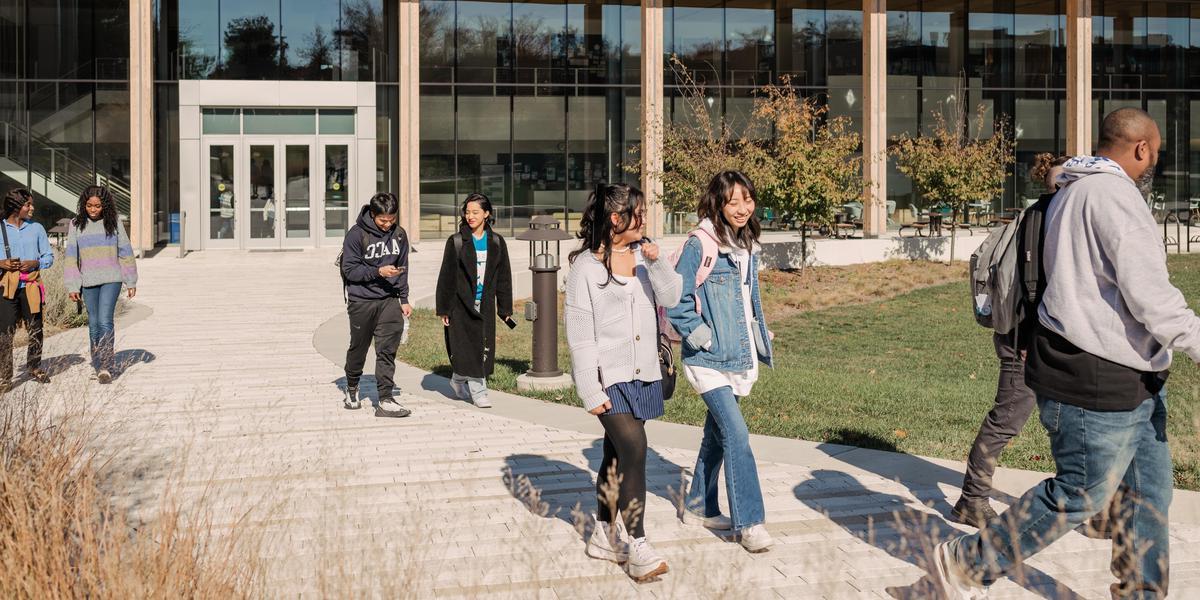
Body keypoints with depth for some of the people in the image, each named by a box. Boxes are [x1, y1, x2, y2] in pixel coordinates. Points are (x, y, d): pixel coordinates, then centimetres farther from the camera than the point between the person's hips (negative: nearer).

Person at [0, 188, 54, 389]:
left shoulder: (36, 228, 8)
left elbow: (49, 256, 10)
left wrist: (34, 263, -9)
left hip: (31, 285, 2)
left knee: (35, 329, 6)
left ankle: (34, 368, 24)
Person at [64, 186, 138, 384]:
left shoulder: (114, 222, 0)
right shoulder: (76, 224, 2)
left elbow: (125, 252, 5)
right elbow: (71, 256, 3)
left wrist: (131, 282, 5)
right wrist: (72, 286, -1)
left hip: (111, 280, -2)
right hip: (88, 281, 2)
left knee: (105, 321, -14)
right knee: (93, 324, 8)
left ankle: (106, 367, -14)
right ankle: (97, 367, 18)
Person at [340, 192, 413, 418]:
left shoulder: (399, 234, 5)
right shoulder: (356, 234, -10)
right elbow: (349, 270, -12)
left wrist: (404, 299, 9)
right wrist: (378, 272, -23)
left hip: (390, 300, 3)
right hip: (362, 301, -3)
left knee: (388, 349, -7)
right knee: (358, 348, 11)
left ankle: (385, 400, -7)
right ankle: (352, 388, 35)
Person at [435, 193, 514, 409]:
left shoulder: (496, 242, 6)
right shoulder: (456, 242, -4)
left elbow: (503, 276, 10)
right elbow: (446, 276, -2)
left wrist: (505, 308, 8)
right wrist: (443, 308, -5)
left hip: (485, 305, 4)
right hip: (461, 304, -3)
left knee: (483, 349, 6)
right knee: (467, 348, -6)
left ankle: (458, 381, 27)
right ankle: (478, 391, 4)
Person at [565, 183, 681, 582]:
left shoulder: (643, 255, 8)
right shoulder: (586, 265, -10)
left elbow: (671, 298, 1)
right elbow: (579, 333, -11)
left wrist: (657, 263, -15)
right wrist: (591, 391, -14)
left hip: (643, 373, 6)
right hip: (609, 376, -6)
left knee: (617, 455, 14)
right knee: (635, 451, -15)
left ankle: (604, 536, 26)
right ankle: (638, 548, -9)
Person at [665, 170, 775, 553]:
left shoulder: (748, 246, 11)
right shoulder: (700, 244, -13)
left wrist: (761, 336, 18)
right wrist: (695, 332, -18)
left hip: (738, 356, 8)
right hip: (708, 359, -8)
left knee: (717, 434, 16)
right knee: (736, 433, -15)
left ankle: (698, 507, 31)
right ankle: (749, 522, -10)